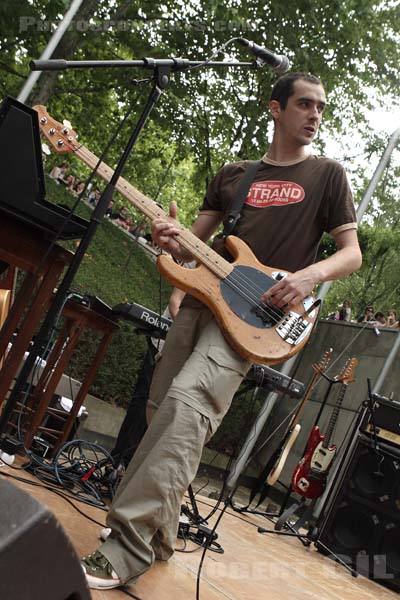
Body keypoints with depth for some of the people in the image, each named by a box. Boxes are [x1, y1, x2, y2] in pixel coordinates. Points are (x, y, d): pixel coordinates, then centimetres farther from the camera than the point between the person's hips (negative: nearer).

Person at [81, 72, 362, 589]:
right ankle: (158, 538, 23)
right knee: (161, 413, 5)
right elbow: (195, 244, 17)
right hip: (200, 300, 6)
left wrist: (310, 275, -16)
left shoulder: (326, 175, 9)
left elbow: (351, 252, 5)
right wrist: (174, 243, -7)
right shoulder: (233, 174, 18)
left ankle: (127, 549, -23)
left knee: (186, 402, -28)